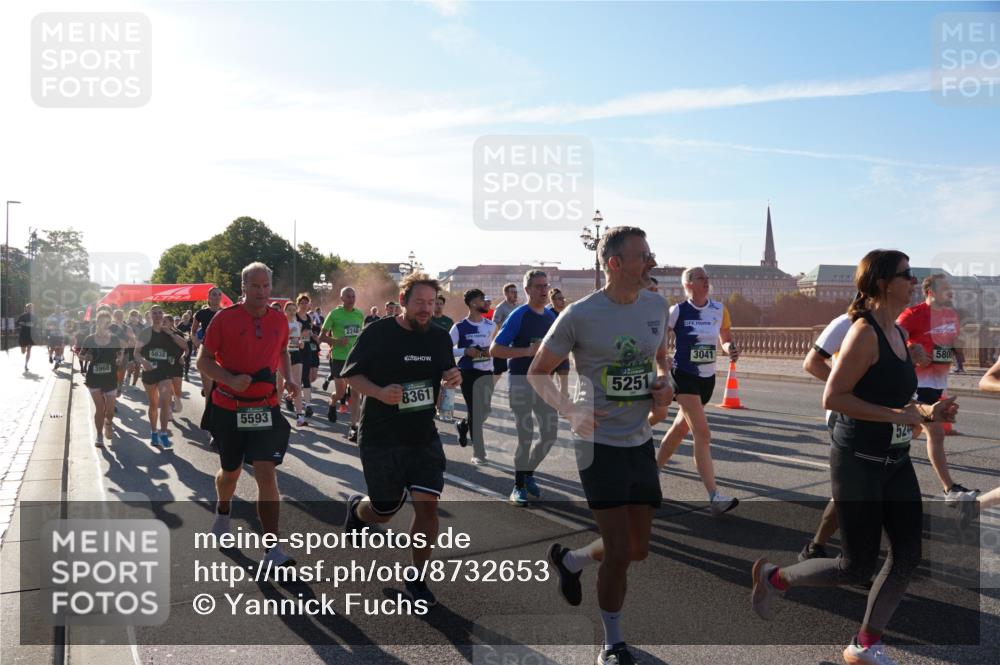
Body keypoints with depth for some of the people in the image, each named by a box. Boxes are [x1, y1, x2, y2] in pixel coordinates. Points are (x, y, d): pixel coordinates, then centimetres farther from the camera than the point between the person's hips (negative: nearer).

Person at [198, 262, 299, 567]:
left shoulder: (279, 320, 2)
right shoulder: (224, 318, -8)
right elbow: (203, 361, -5)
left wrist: (289, 378, 4)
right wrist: (230, 379, -22)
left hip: (266, 408, 1)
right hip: (229, 408, -1)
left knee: (266, 474, -12)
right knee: (230, 471, 18)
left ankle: (272, 550, -9)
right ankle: (223, 513, 52)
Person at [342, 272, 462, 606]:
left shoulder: (440, 337, 3)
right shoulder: (378, 333, -10)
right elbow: (350, 375, -6)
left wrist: (451, 379, -9)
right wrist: (380, 393, -25)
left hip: (424, 438, 3)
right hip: (380, 438, -3)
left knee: (427, 504, -7)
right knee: (385, 511, 9)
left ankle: (416, 579, 13)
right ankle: (357, 507, 47)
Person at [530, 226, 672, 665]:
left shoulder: (656, 306, 2)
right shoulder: (580, 315, -14)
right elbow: (537, 372, -4)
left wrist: (663, 381, -2)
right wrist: (567, 410, -18)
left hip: (640, 441, 6)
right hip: (600, 443, -6)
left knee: (638, 548, 13)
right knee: (619, 552, -4)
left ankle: (569, 560, 41)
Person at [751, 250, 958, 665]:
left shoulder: (897, 333, 10)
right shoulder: (864, 332, -18)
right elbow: (832, 398, -23)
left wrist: (927, 412, 4)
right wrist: (895, 414, -22)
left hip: (896, 461, 8)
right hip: (858, 462, -8)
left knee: (908, 555, 8)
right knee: (858, 568, 2)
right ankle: (774, 577, 24)